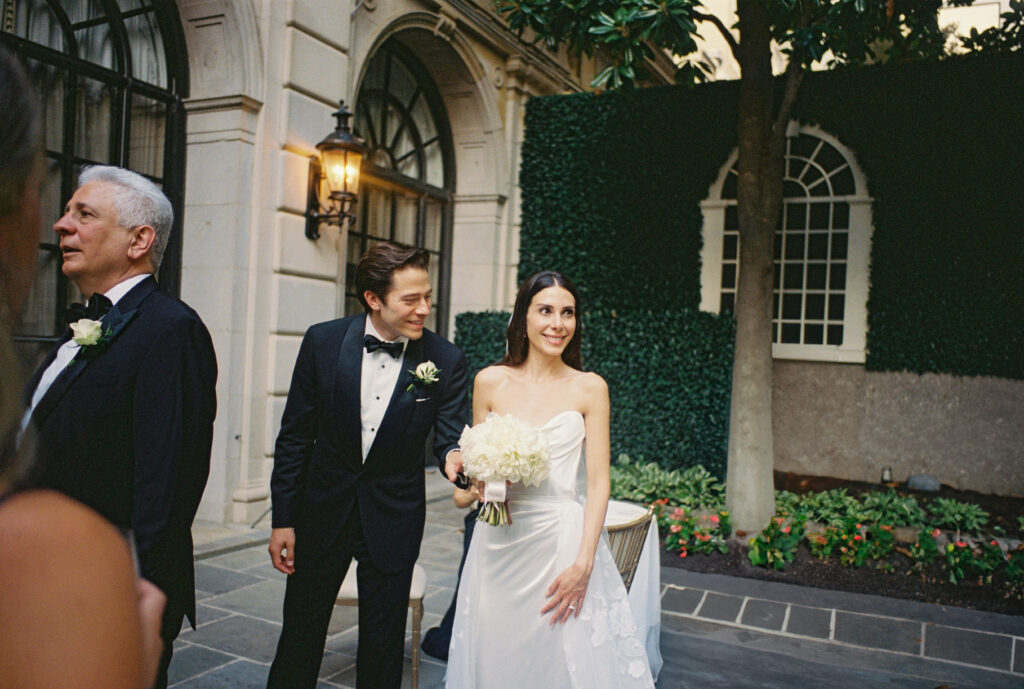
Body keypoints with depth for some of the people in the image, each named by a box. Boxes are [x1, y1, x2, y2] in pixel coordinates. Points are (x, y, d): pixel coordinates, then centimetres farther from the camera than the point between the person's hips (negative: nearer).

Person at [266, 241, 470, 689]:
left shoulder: (445, 360, -10)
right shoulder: (323, 341, -9)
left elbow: (450, 437, -6)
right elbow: (295, 436, -3)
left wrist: (455, 457, -32)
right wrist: (283, 518, -1)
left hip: (393, 519, 0)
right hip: (323, 510, 1)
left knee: (383, 644, 14)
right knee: (299, 635, 15)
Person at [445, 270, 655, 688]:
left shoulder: (590, 388, -1)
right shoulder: (490, 381, 2)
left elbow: (598, 483, -4)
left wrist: (583, 563, -13)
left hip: (562, 538, -1)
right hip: (498, 543, 2)